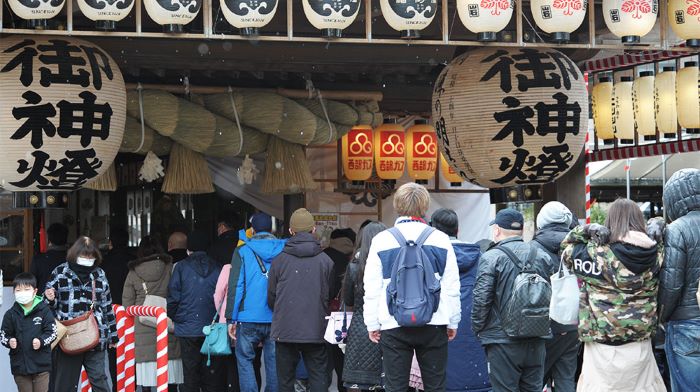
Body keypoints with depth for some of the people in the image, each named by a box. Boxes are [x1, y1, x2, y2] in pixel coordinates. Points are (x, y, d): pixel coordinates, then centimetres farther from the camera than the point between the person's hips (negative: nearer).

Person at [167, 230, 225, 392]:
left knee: (190, 374, 3)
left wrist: (173, 318, 11)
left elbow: (173, 297, -5)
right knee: (213, 375, 7)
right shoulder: (217, 268, 3)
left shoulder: (181, 267, -2)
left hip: (188, 329, -2)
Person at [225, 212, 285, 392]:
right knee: (273, 362, 9)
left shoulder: (242, 252, -1)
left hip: (249, 318, -2)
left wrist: (231, 318, -1)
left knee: (244, 359, 8)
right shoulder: (283, 251, 4)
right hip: (277, 319, 2)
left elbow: (236, 287, -5)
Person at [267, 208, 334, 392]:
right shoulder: (325, 261, -2)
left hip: (285, 330, 0)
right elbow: (329, 296, 6)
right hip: (315, 330, 0)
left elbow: (271, 296, 6)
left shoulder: (279, 260, -2)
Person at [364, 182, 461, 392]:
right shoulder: (440, 239, 1)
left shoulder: (381, 240, -1)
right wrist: (453, 321, 13)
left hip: (394, 326, -1)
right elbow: (452, 287, 3)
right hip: (433, 325, 1)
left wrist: (372, 323, 9)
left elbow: (371, 289, 1)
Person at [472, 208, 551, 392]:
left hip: (503, 340, -5)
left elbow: (481, 299, -13)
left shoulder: (491, 257, -10)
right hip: (537, 338, 5)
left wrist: (477, 328, 0)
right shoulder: (541, 256, 7)